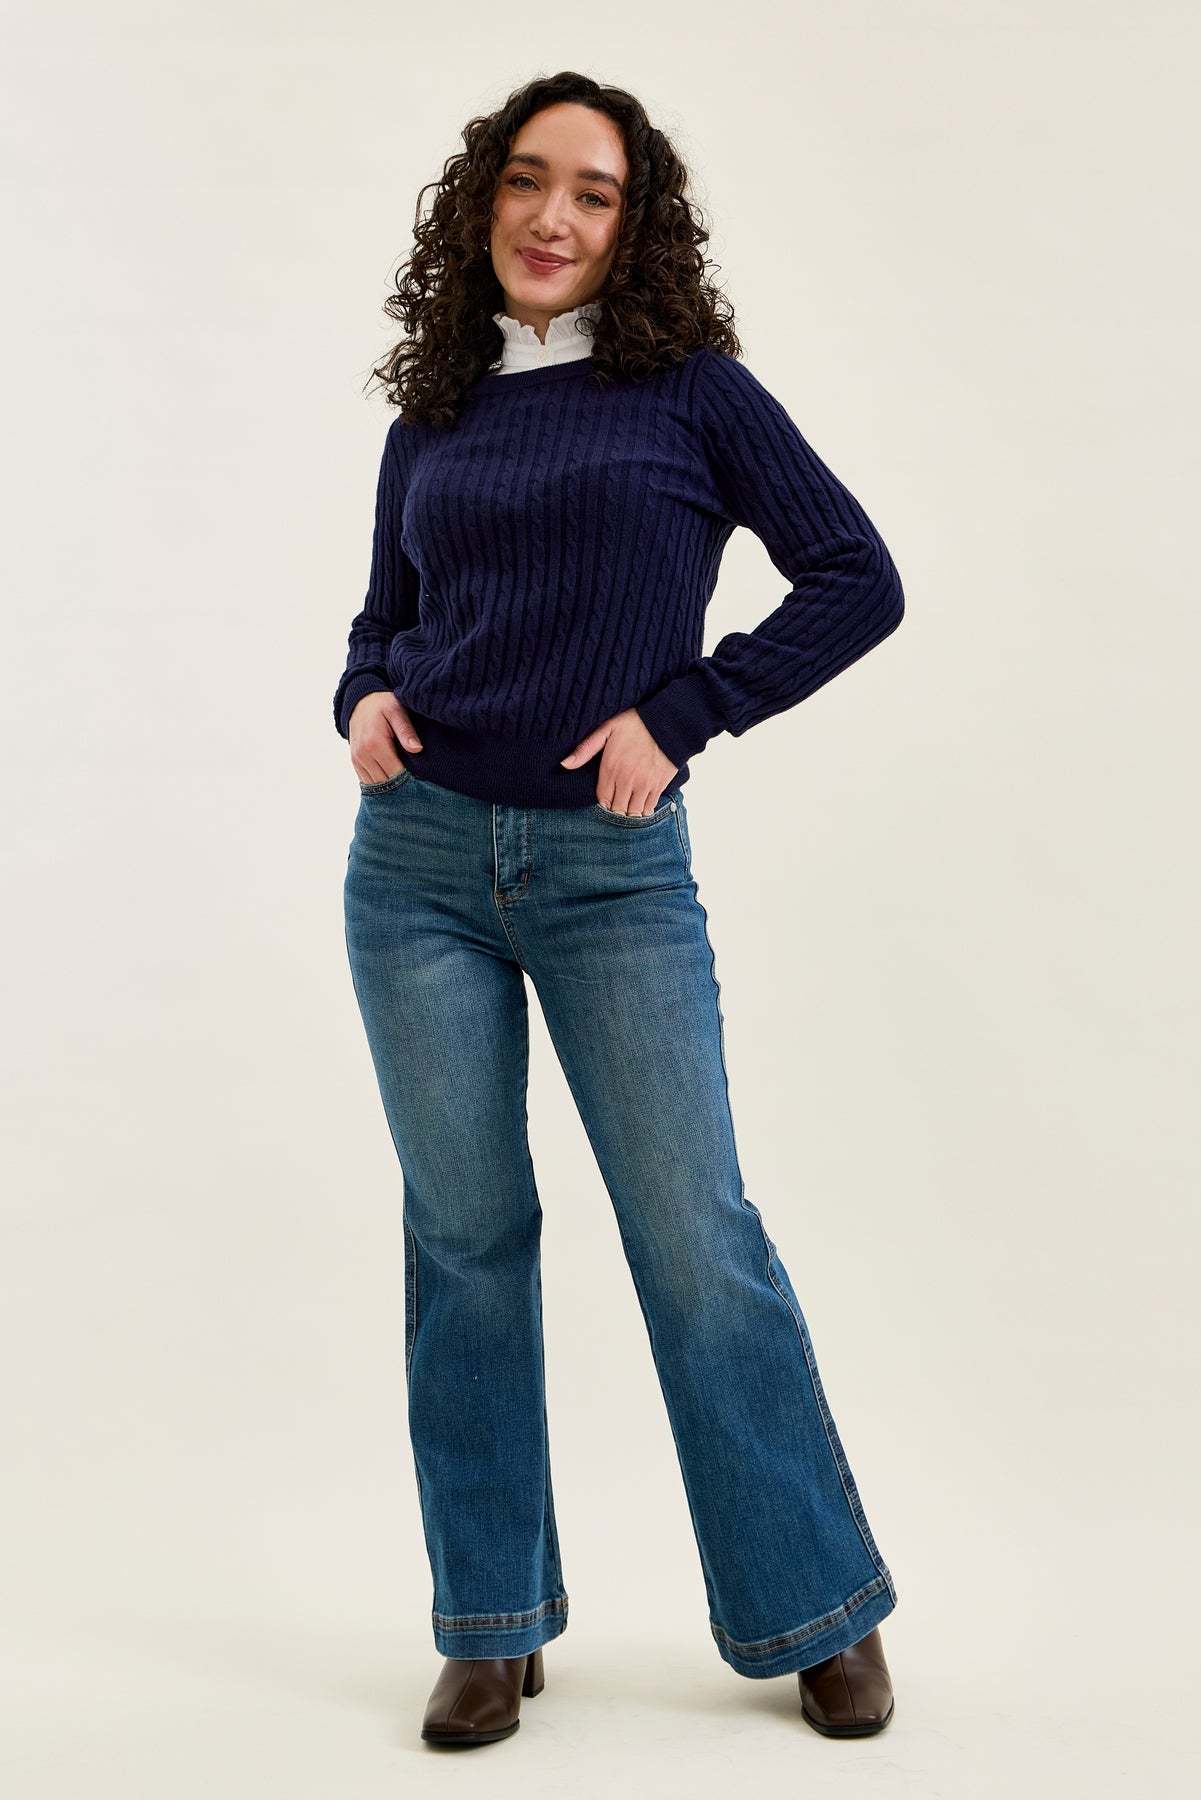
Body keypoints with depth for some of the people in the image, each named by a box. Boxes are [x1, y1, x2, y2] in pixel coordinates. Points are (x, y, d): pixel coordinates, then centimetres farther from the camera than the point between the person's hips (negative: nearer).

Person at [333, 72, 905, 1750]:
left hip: (611, 869, -3)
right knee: (464, 1235, 6)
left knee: (697, 1236, -1)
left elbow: (856, 577, -1)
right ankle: (492, 1626, 18)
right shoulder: (430, 423, 12)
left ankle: (817, 1611, 15)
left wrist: (680, 711, -8)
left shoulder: (689, 389, 2)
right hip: (419, 856, 4)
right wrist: (363, 700, 1)